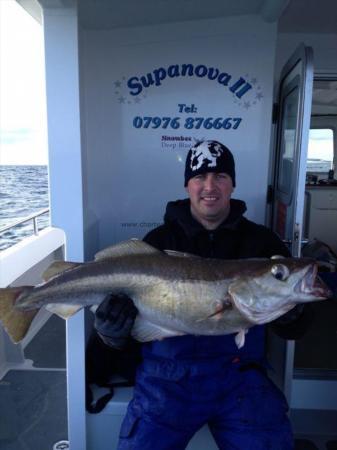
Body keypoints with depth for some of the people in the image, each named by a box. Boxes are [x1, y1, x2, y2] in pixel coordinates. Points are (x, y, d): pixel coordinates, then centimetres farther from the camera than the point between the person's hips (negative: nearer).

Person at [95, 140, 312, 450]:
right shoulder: (159, 241, 1)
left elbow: (294, 331, 2)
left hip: (239, 375, 1)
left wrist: (288, 310, -20)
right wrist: (112, 330, -20)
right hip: (169, 375, 0)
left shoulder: (262, 242, 2)